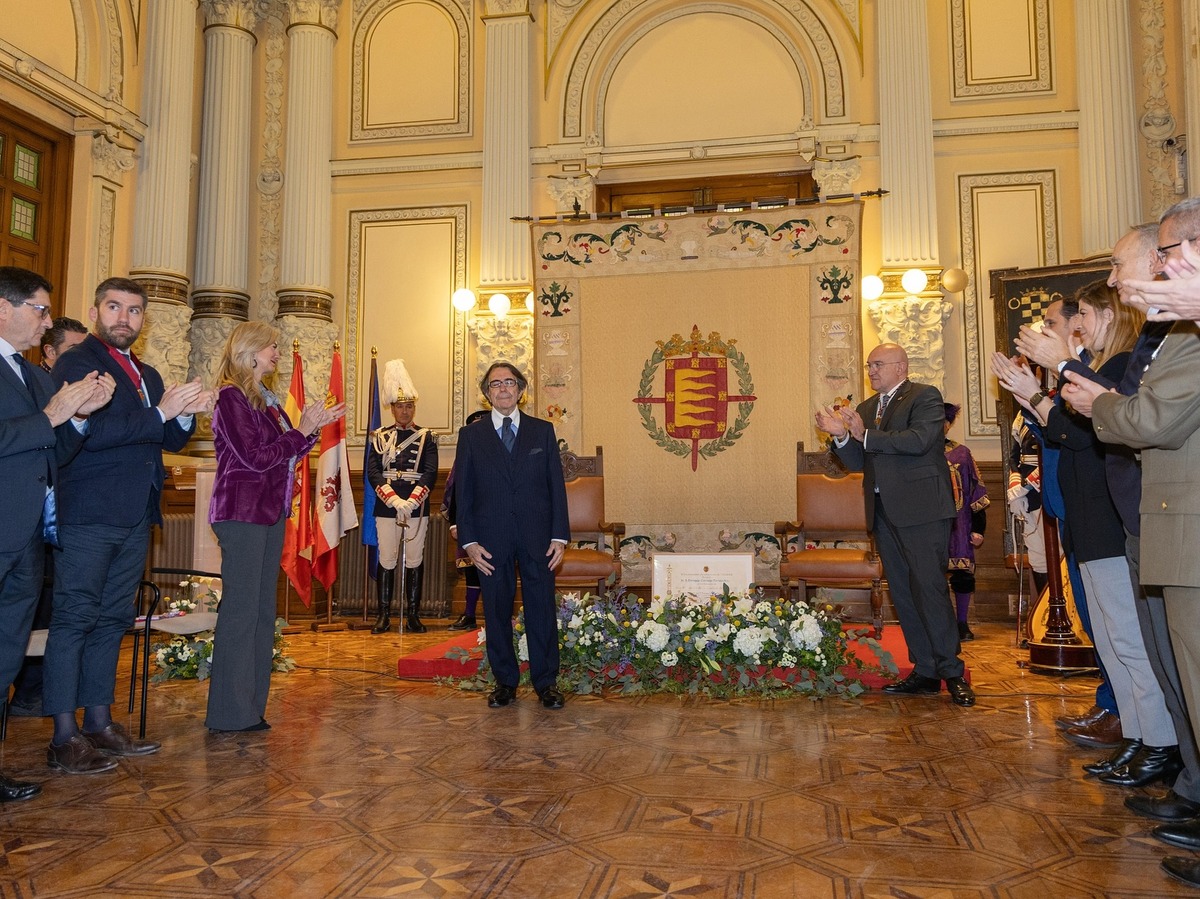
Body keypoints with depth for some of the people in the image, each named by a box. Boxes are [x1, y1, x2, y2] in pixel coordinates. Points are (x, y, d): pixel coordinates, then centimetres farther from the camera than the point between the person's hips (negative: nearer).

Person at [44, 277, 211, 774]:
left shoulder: (148, 375, 19)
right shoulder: (75, 363, -4)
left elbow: (170, 441, 19)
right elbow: (85, 431, -18)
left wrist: (186, 414, -2)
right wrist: (160, 412, -19)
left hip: (135, 517, 8)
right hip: (88, 514, -7)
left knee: (112, 620, 12)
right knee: (74, 618, -4)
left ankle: (99, 723, 20)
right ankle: (64, 738, 1)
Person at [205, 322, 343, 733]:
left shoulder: (265, 399, 16)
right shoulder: (231, 397, -9)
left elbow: (285, 455, 18)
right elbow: (255, 457, -16)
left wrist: (314, 426, 9)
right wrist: (301, 431, -9)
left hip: (270, 513, 9)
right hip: (242, 512, -9)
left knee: (262, 610, 10)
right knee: (240, 609, -5)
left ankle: (250, 708, 18)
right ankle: (229, 714, 4)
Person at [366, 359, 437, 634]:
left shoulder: (426, 437, 5)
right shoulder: (380, 437, 7)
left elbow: (431, 472, -4)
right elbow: (372, 472, -2)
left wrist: (411, 501, -16)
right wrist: (394, 500, -15)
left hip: (417, 507, 0)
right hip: (386, 507, 0)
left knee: (415, 561, 5)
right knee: (387, 561, 4)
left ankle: (413, 614, 13)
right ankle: (384, 614, 12)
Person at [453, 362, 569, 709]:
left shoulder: (543, 431, 8)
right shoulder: (471, 435, 7)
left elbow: (556, 485, 5)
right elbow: (462, 492, 5)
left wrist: (559, 535, -3)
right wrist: (469, 541, -4)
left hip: (537, 536, 0)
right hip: (492, 539, 0)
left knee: (542, 609, 2)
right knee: (496, 612, 7)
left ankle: (546, 683, 14)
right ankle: (505, 682, 20)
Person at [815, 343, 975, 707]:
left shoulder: (925, 397, -1)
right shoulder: (865, 409, 18)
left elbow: (919, 439, -19)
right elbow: (857, 463, 13)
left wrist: (866, 436, -14)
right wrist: (841, 436, -5)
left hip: (921, 510, -7)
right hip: (884, 512, 7)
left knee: (929, 588, -10)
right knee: (903, 594, 9)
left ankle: (952, 672, -2)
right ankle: (925, 671, 17)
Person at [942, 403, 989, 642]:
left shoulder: (961, 453, 7)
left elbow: (976, 491, 7)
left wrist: (978, 528, 2)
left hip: (958, 527, 1)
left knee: (963, 576, 2)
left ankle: (962, 624, 19)